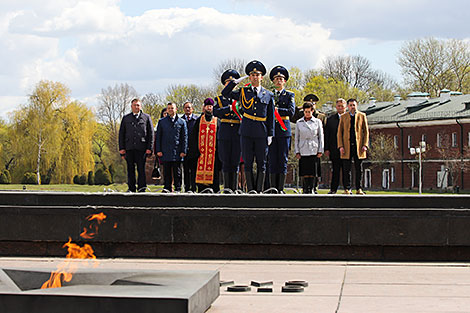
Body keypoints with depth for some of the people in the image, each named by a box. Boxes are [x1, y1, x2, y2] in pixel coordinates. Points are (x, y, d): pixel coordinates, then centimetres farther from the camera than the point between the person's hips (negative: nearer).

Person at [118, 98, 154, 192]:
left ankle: (142, 188, -2)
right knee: (130, 169, 3)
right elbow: (121, 134, 13)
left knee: (141, 168, -5)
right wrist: (121, 148, 4)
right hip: (129, 148, 2)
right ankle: (131, 188, 9)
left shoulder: (146, 117, 9)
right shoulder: (126, 118, 15)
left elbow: (151, 133, 7)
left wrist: (149, 148, -2)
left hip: (141, 148, -2)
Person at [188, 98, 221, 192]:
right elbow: (194, 136, 8)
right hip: (201, 151, 1)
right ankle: (201, 191, 1)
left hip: (213, 151, -1)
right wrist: (196, 150, -3)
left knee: (213, 170, -4)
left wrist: (218, 150, -4)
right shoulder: (199, 120, 12)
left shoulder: (217, 120, 10)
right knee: (201, 169, -3)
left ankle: (214, 191, -2)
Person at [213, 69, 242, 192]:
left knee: (235, 162, 0)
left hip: (238, 134, 0)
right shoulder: (220, 99, 10)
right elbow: (216, 112, -8)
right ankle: (226, 188, 5)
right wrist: (230, 108, -19)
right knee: (226, 162, 0)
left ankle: (234, 188, 5)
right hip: (225, 134, 0)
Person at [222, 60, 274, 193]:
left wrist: (270, 135, 2)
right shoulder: (243, 92, 10)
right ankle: (250, 190, 6)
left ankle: (259, 190, 7)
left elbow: (271, 117, 8)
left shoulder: (268, 95, 8)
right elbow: (225, 93, 5)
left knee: (261, 163, 1)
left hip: (261, 132, 0)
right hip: (246, 132, 0)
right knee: (248, 162, 1)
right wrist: (236, 81, -1)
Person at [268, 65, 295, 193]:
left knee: (283, 160, -2)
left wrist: (277, 109, -14)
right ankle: (272, 188, 4)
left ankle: (281, 189, 1)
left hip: (284, 130, -1)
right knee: (272, 160, 0)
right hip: (271, 130, 1)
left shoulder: (290, 95, 7)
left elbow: (291, 111, -6)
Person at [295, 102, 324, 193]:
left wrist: (320, 151, 1)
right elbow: (297, 138, 9)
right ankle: (306, 189, 1)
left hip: (314, 150, -1)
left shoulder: (317, 122, 5)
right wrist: (297, 152, 3)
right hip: (303, 151, 1)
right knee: (305, 172, -3)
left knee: (312, 172, -2)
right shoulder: (299, 123, 7)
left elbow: (321, 137, 7)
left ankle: (311, 189, 3)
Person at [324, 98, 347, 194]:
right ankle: (333, 189, 6)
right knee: (335, 170, 3)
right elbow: (327, 135, 9)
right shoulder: (330, 119, 10)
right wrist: (326, 149, 1)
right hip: (334, 149, 1)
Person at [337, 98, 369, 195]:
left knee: (359, 169, 2)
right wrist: (340, 146, -3)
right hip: (347, 146, 0)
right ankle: (347, 189, 4)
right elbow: (339, 132, 8)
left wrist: (365, 145, -4)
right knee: (346, 169, 0)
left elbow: (366, 131, 7)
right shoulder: (343, 117, 10)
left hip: (358, 146, 0)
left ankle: (359, 189, 7)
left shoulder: (362, 116, 9)